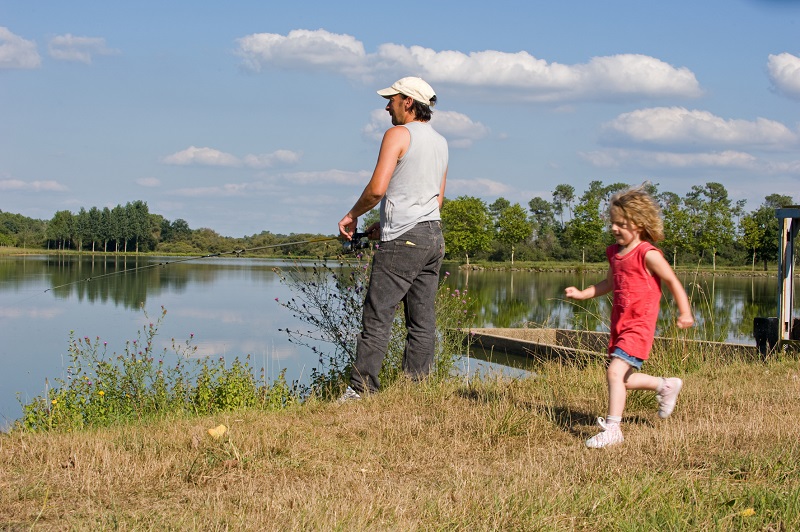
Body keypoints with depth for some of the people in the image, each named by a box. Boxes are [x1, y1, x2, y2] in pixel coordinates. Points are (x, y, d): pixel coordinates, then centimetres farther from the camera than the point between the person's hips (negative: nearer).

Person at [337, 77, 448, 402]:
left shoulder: (398, 134, -7)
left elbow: (377, 189, -15)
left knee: (377, 317, -7)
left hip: (402, 241, -8)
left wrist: (352, 215, 2)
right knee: (422, 322, 6)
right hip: (434, 235, 8)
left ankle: (361, 390, -9)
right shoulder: (440, 142, 18)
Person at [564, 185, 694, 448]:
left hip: (639, 326, -9)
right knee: (622, 379, 15)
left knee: (615, 371, -21)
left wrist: (685, 312, -18)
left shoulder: (648, 254, -13)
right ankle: (666, 385, 38)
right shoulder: (614, 252, 10)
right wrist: (581, 294, 19)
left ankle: (612, 428, -18)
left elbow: (673, 281, -10)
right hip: (619, 325, 9)